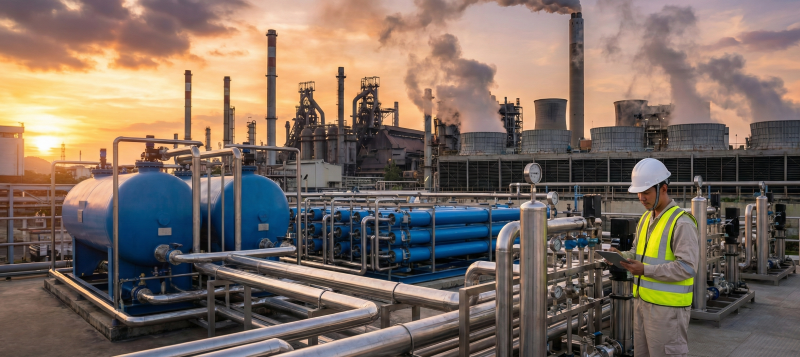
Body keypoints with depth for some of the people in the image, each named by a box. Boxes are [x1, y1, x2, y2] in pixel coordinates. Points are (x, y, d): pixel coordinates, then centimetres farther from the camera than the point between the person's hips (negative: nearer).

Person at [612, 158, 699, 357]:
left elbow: (686, 267, -21)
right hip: (642, 302, 9)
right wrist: (621, 256, -2)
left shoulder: (681, 223, -15)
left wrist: (646, 270, -25)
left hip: (667, 308, -8)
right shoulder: (646, 218, 12)